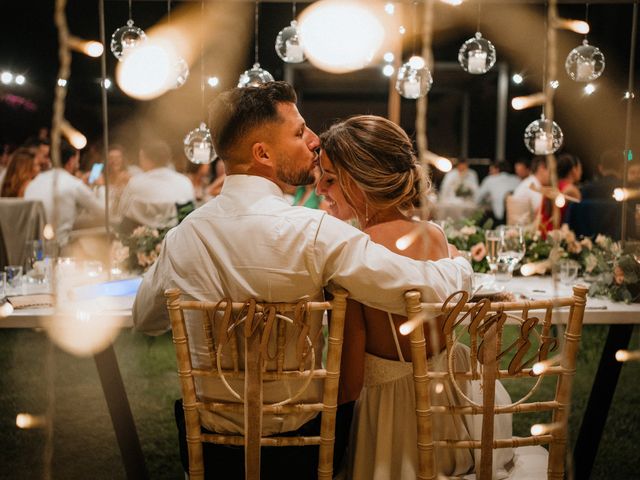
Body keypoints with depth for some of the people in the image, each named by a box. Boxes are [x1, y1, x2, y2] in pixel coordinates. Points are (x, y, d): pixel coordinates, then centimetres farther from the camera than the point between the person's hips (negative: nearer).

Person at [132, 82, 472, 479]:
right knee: (349, 400, 29)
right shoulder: (314, 232, -24)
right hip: (297, 442, -2)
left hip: (209, 446, 3)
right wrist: (461, 265, 0)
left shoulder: (182, 237, -10)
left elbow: (145, 319, 9)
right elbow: (430, 288, -23)